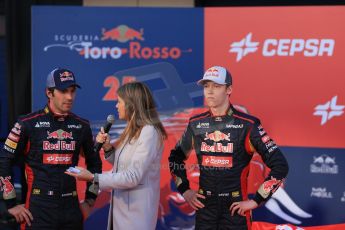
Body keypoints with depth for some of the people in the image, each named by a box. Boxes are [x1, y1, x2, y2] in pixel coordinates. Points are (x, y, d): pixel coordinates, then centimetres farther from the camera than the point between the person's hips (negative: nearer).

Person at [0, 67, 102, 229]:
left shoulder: (81, 126, 8)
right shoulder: (28, 123, -4)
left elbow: (94, 163, 21)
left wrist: (89, 200, 15)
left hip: (71, 208, 4)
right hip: (38, 209, -4)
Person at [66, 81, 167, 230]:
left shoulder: (149, 132, -17)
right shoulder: (132, 131, 11)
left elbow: (133, 177, -21)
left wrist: (93, 178, -19)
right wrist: (107, 147, 1)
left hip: (135, 211, -8)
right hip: (121, 206, 8)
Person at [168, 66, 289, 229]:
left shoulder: (247, 125, -9)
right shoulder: (196, 124, 5)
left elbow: (280, 166, -10)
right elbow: (175, 158, 21)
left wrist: (257, 201, -10)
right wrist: (184, 190, 11)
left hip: (235, 209, -4)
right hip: (204, 208, 4)